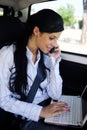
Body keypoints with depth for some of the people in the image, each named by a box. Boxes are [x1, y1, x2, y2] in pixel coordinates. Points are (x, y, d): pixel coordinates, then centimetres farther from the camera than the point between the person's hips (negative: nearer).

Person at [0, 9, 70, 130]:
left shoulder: (47, 55, 1)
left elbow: (55, 95, -2)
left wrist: (54, 61, -9)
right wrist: (41, 111, -21)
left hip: (49, 109, 5)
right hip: (28, 118, -4)